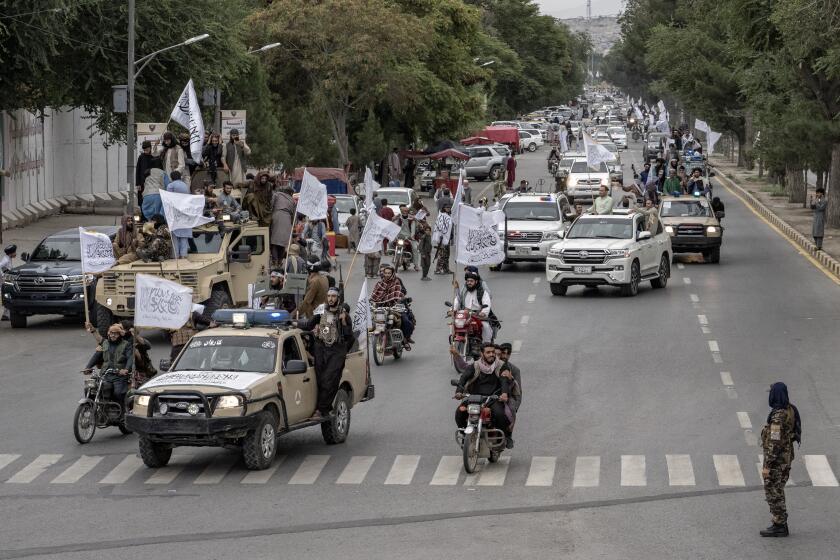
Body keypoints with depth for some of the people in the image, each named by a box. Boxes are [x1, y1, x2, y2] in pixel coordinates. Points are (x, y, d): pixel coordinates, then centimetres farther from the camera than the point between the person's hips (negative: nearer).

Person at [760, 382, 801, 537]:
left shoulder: (777, 417, -25)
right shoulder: (790, 410, 4)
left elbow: (774, 443, -25)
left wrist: (767, 466, -20)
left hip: (776, 460, -9)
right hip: (787, 456, 9)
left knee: (773, 493, -1)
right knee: (777, 491, 17)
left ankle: (779, 526, 3)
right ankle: (781, 523, 21)